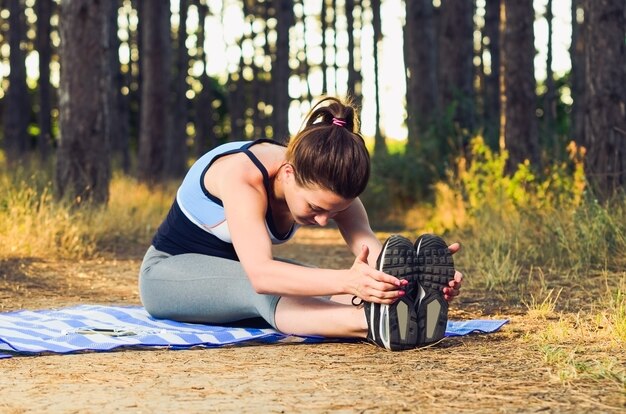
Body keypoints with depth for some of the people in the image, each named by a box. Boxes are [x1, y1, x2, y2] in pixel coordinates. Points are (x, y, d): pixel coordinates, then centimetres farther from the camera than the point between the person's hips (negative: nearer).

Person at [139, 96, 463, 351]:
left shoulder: (324, 186, -16)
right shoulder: (241, 174, -35)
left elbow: (368, 247, -31)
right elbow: (259, 274, -50)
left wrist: (412, 272, -54)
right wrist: (347, 281, -65)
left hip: (240, 273, 6)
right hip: (167, 273, -6)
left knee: (320, 290, -29)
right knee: (256, 290, -39)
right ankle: (372, 323, -67)